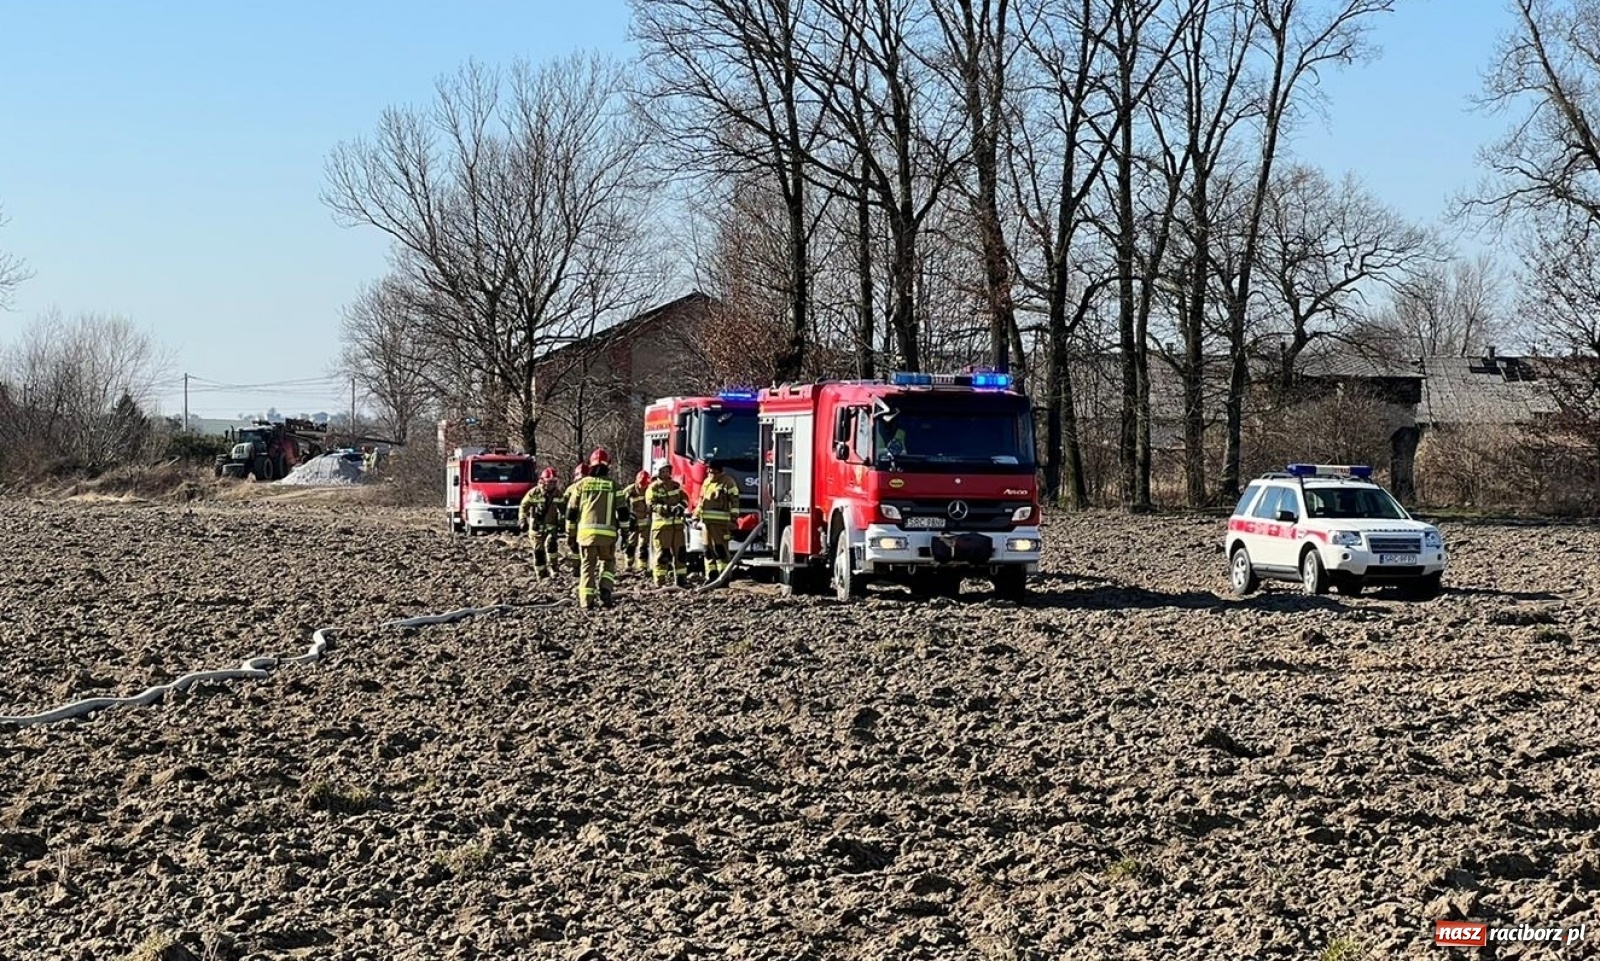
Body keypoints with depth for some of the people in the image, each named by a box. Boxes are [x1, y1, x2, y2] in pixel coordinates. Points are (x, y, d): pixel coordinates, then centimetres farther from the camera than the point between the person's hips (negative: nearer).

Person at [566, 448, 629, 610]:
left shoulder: (582, 484, 8)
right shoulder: (613, 486, 4)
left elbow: (571, 512, 10)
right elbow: (623, 512, 2)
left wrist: (571, 534, 16)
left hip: (585, 532, 1)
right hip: (607, 533, -1)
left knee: (587, 566, 7)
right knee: (608, 563, 18)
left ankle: (586, 601, 0)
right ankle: (605, 590, -4)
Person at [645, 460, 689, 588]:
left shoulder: (676, 485, 16)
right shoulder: (653, 488, -3)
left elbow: (684, 498, 13)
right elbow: (652, 505, -14)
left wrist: (681, 506, -10)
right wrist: (667, 509, -26)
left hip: (677, 524, 5)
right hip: (661, 524, -5)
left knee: (680, 552, 6)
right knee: (662, 554, -5)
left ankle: (680, 578, 12)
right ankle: (660, 581, -2)